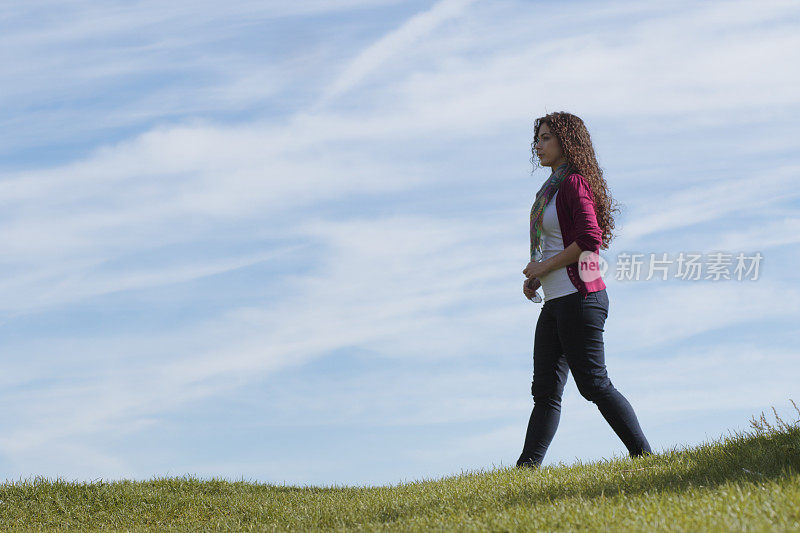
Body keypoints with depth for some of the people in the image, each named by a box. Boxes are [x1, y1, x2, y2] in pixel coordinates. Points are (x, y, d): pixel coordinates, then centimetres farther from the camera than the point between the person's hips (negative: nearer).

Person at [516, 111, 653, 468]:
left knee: (593, 383, -8)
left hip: (579, 298, -10)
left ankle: (643, 455, -1)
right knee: (545, 389, 5)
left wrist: (545, 266, -15)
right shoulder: (554, 188, 19)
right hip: (555, 302, 10)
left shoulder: (575, 183, -11)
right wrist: (536, 278, 10)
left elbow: (590, 239, -22)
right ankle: (528, 466, 5)